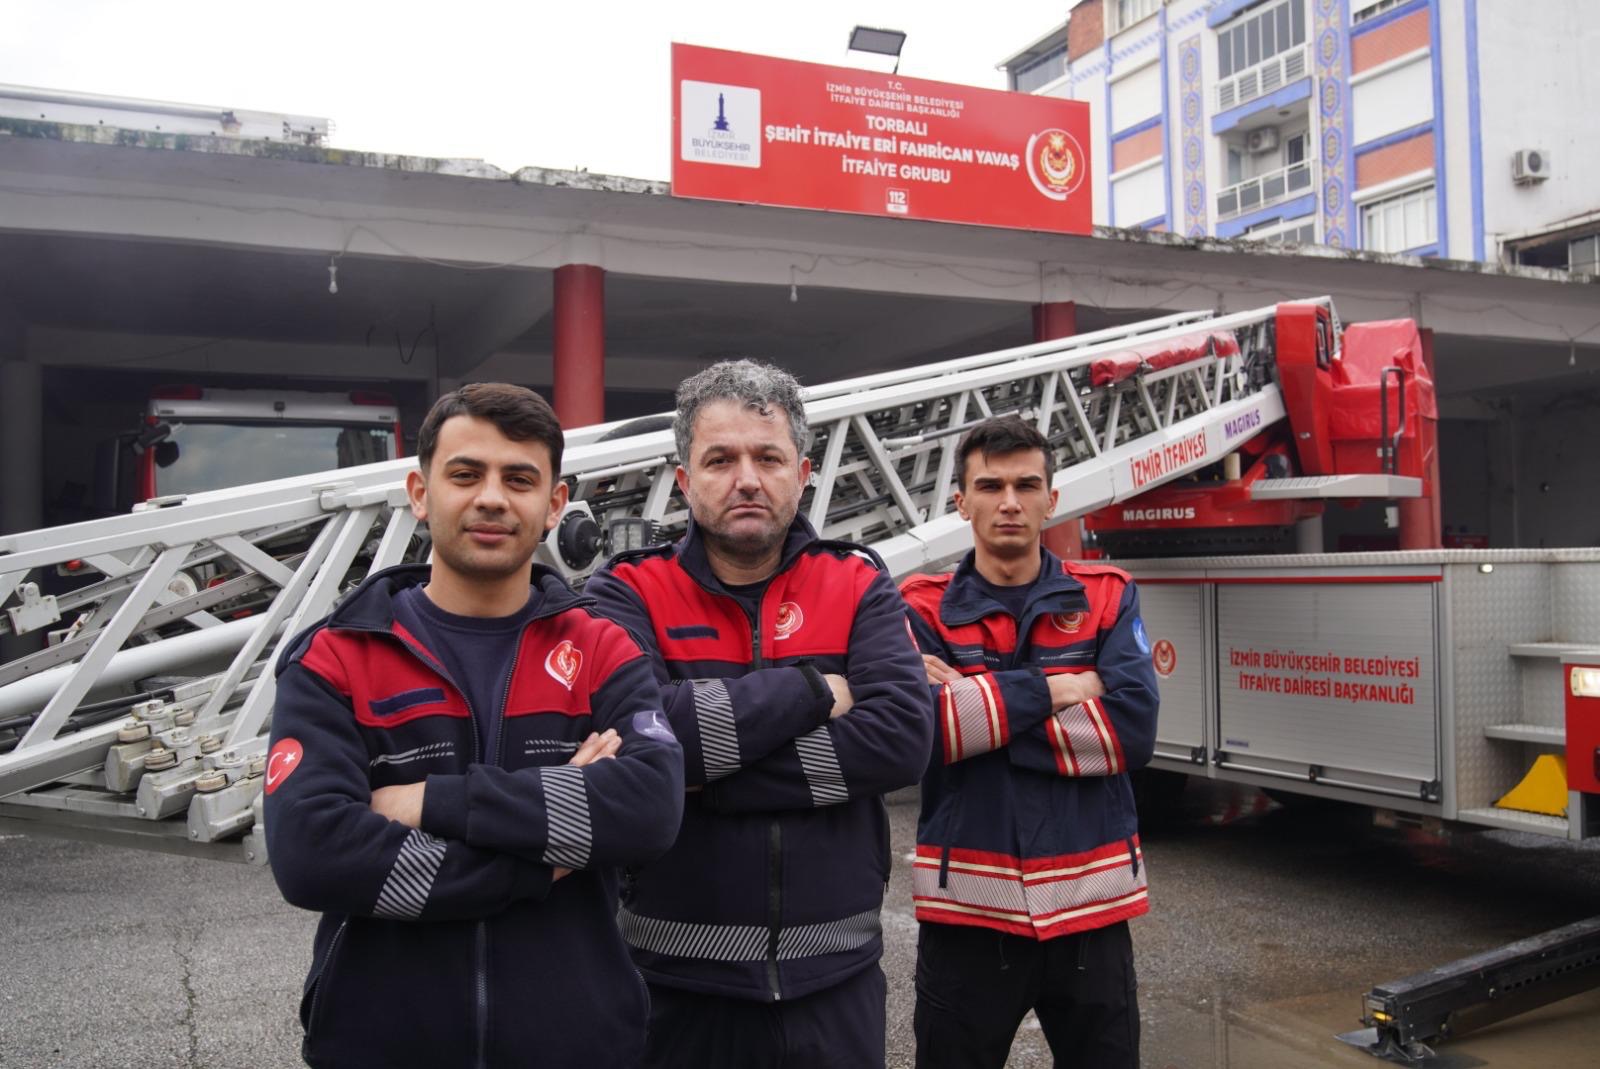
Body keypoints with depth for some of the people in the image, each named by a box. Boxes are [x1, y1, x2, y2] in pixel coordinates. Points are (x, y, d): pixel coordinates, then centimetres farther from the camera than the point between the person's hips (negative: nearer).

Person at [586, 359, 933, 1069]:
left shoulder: (860, 589, 1)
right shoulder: (628, 595, -4)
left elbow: (902, 738, -14)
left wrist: (707, 775, -18)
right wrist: (811, 690, -16)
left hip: (834, 975, 2)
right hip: (677, 977, -1)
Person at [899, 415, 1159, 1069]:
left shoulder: (1107, 597, 3)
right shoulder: (921, 609, -1)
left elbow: (1132, 728, -12)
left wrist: (975, 709, -14)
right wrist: (1052, 690, -13)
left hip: (1090, 902, 2)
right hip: (968, 906, -1)